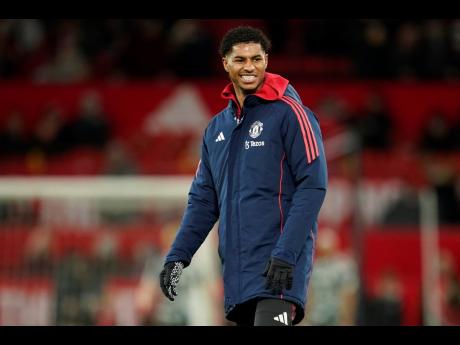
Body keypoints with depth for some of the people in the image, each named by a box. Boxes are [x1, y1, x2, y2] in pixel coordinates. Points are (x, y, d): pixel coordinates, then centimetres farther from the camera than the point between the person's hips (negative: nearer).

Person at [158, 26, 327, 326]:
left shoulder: (289, 113, -4)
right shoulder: (217, 128, 17)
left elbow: (313, 185, -10)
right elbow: (203, 199, 19)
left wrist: (286, 255, -19)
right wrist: (178, 255, 7)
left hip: (278, 268, -7)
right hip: (236, 270, 7)